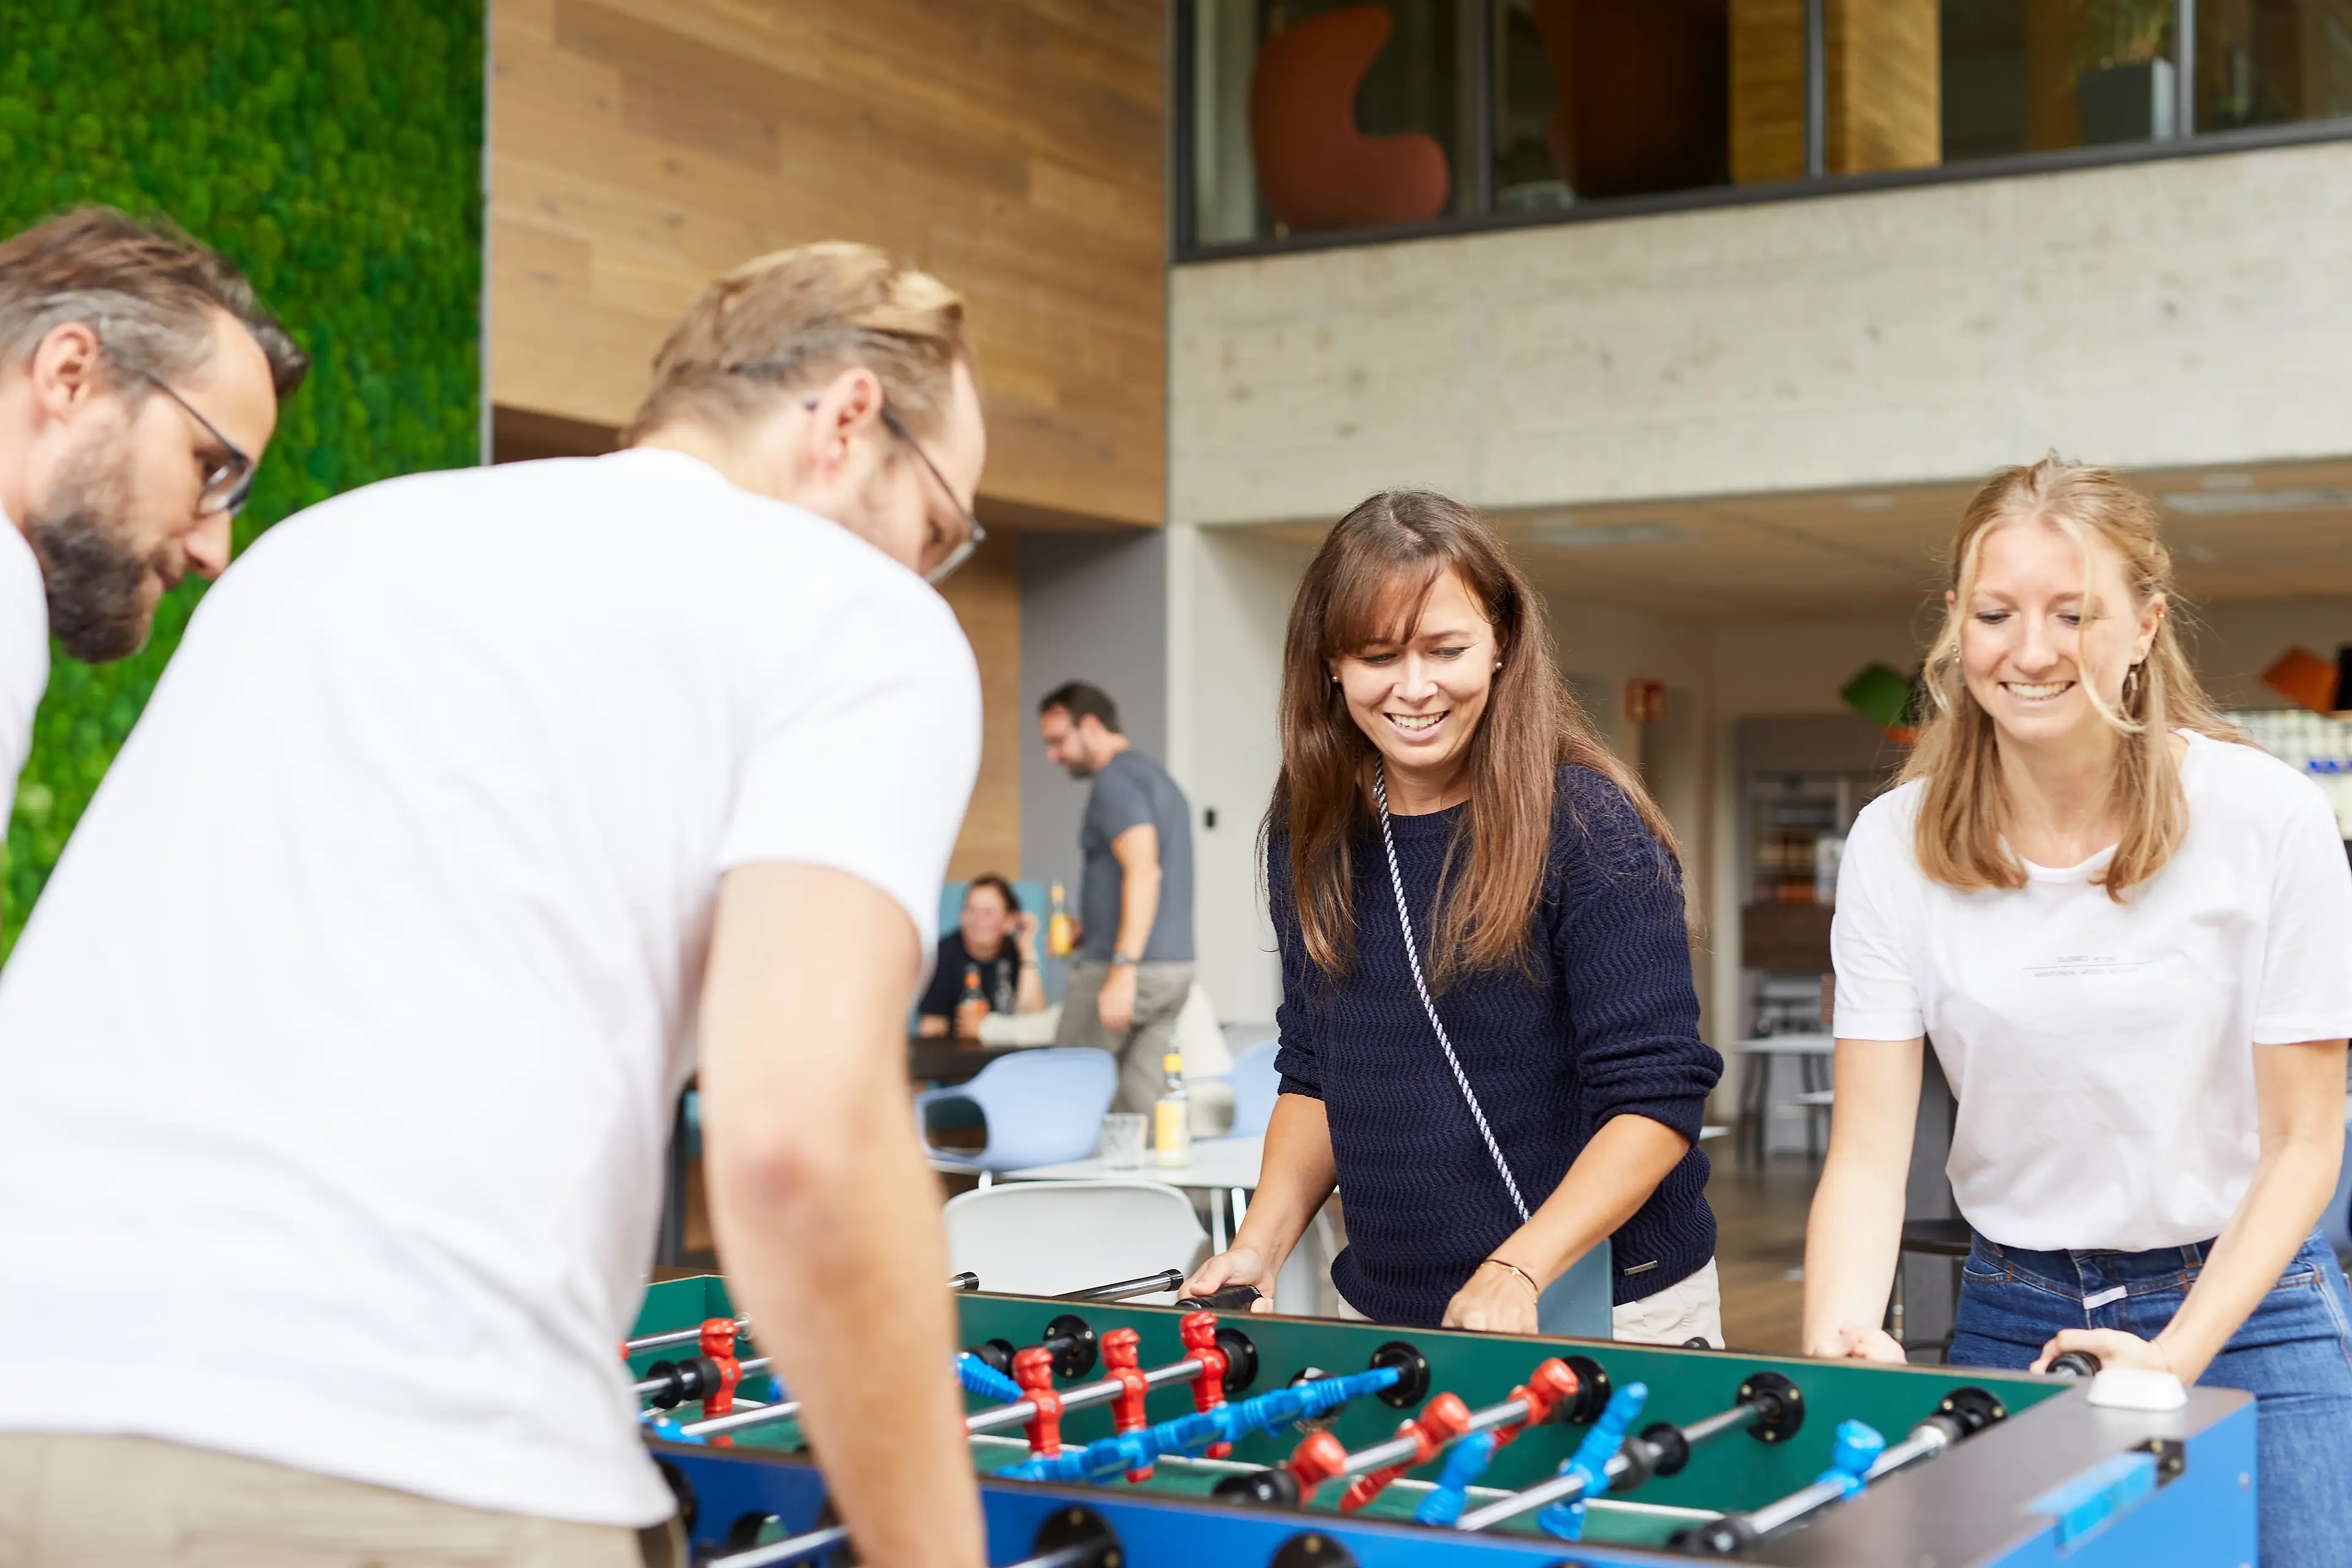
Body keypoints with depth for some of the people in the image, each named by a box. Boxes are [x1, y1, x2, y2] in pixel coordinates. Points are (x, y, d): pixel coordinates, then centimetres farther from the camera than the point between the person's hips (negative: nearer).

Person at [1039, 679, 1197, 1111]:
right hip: (1175, 966, 9)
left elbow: (1144, 872, -23)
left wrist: (1122, 968, -28)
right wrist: (1089, 929, 25)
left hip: (1129, 966, -9)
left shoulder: (1115, 780, -11)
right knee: (1144, 1100, 7)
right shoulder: (1158, 777, 20)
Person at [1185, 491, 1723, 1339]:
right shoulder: (1310, 833, 3)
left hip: (1606, 1313, -4)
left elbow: (1657, 1098, -17)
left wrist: (1516, 1272, -28)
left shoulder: (1588, 825, -14)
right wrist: (1260, 1246, -2)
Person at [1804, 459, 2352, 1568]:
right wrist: (1837, 1345, -28)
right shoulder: (1897, 842, -7)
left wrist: (2176, 1356, -20)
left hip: (2241, 1309, -1)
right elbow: (1868, 1150, -10)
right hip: (2009, 1312, 2)